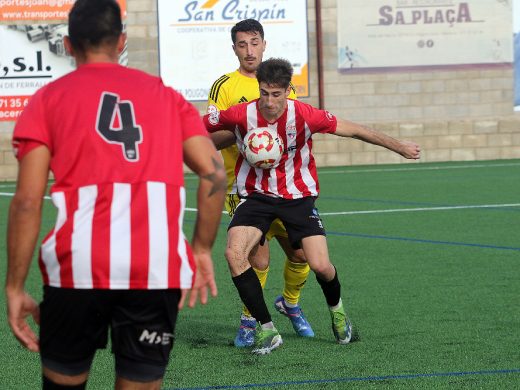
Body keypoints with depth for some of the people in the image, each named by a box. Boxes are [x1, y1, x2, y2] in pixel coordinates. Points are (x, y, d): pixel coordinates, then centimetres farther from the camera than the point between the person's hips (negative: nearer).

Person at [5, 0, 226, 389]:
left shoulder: (49, 99, 10)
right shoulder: (165, 95, 17)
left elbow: (27, 201, 1)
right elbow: (214, 172, 6)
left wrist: (15, 288, 3)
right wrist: (202, 250, 15)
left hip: (79, 266, -1)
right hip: (158, 269, 1)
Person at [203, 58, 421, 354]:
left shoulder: (304, 115, -17)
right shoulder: (241, 115, -16)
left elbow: (355, 130, -7)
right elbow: (197, 128, 2)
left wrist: (400, 147, 0)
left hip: (299, 195, -1)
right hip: (256, 195, 1)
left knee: (321, 265, -13)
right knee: (234, 253, -23)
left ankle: (337, 312, 25)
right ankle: (267, 330, -11)